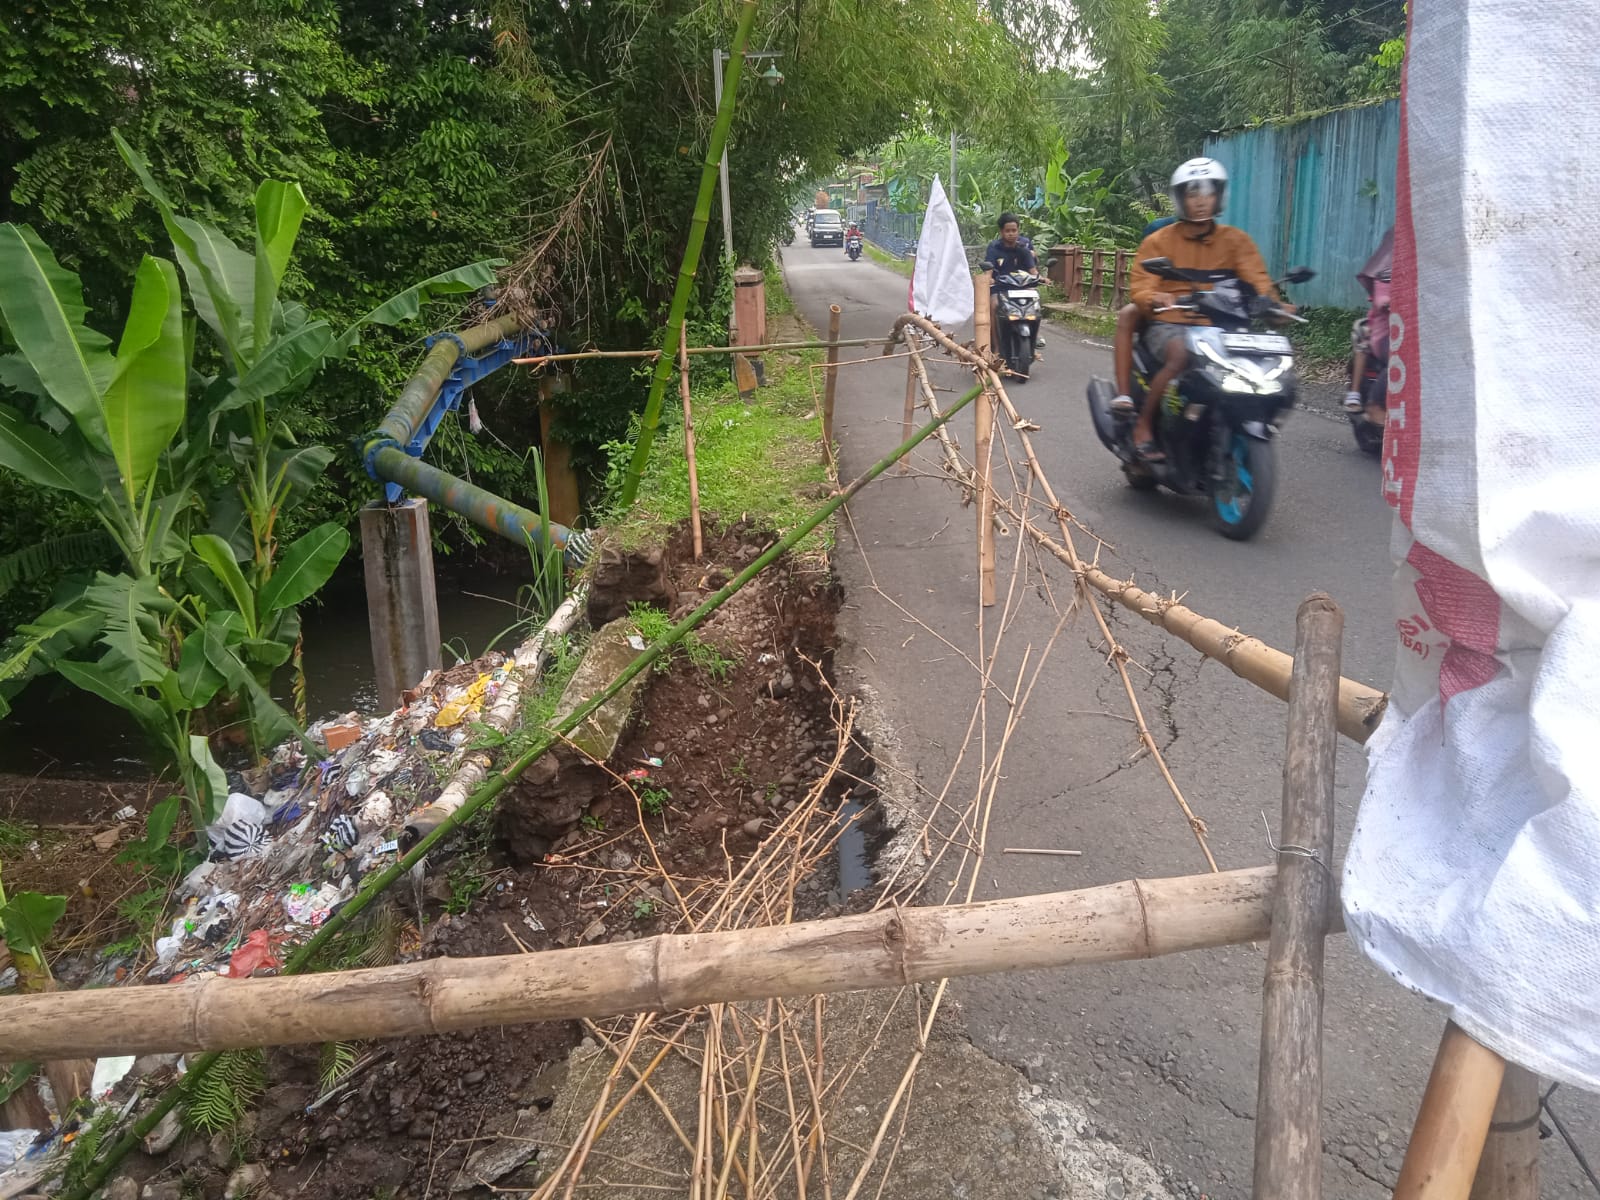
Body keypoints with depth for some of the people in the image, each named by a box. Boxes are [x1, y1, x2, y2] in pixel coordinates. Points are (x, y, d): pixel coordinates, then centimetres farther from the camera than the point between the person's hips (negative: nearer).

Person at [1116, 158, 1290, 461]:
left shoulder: (1235, 240, 11)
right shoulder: (1158, 241, 6)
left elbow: (1257, 279, -3)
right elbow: (1140, 289, -6)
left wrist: (1273, 303, -25)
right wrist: (1156, 299, -30)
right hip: (1168, 325, -3)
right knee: (1182, 355, -37)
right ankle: (1143, 425, -21)